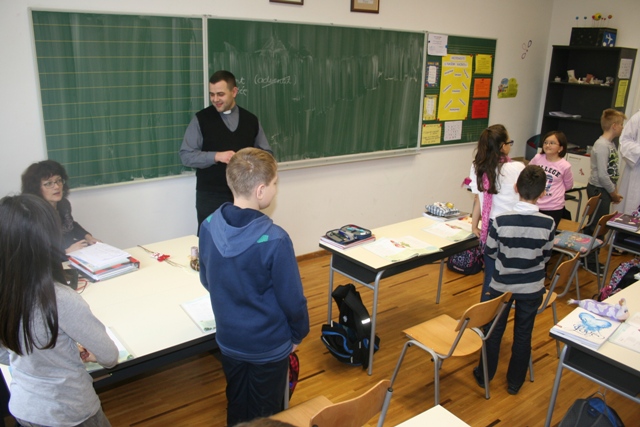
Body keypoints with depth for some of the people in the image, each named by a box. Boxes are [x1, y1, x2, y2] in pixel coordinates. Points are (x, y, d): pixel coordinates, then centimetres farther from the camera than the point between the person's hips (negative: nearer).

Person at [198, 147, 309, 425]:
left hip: (228, 340, 5)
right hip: (269, 345, -4)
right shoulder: (274, 239, -29)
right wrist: (298, 333, 1)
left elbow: (207, 281, 3)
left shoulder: (208, 226, -12)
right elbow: (292, 299, -19)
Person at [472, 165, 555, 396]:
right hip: (532, 287, 1)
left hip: (502, 285, -1)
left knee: (494, 331, 17)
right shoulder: (547, 223, -16)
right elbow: (546, 256, -1)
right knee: (523, 334, 17)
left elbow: (490, 251, -7)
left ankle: (484, 375, 34)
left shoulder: (501, 221, -21)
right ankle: (515, 381, 32)